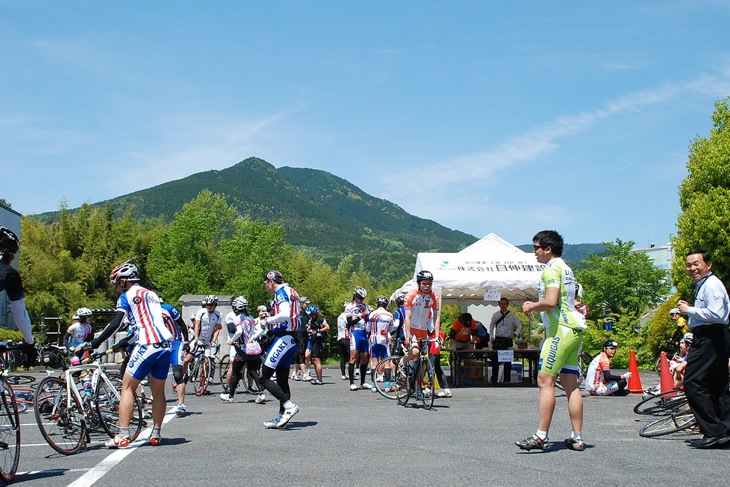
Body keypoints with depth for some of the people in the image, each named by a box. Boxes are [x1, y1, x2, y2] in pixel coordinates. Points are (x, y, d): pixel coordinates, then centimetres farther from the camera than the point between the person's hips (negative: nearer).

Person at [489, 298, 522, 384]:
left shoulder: (511, 315, 1)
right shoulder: (495, 315, 7)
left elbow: (519, 325, 5)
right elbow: (491, 326, 18)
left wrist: (514, 334, -8)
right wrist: (491, 337, 9)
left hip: (507, 339, -1)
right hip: (497, 340, 1)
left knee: (508, 361, 2)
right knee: (495, 360, 0)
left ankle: (507, 380, 9)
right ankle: (493, 379, 6)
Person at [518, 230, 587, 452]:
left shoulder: (551, 269, -10)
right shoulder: (566, 268, 21)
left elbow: (550, 302, -23)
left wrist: (531, 307, -5)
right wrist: (536, 306, 17)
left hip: (560, 330, -10)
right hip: (574, 329, 10)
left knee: (545, 381, -10)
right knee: (570, 384, 9)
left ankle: (541, 436, -12)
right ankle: (577, 437, 10)